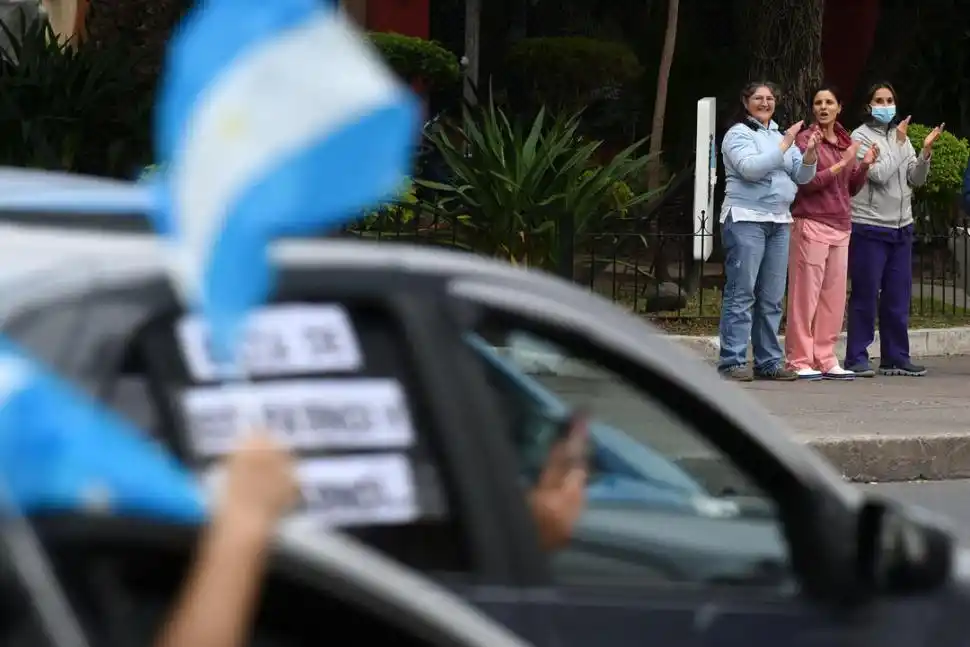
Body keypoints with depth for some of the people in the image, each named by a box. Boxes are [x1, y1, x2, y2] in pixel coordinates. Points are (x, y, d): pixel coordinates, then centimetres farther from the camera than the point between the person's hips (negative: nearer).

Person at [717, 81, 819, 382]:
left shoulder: (781, 136, 20)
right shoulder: (738, 134, -1)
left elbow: (802, 176, 13)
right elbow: (750, 167, -17)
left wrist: (809, 154, -7)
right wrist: (785, 146, -18)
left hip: (779, 222, 7)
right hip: (746, 219, -7)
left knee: (772, 298, 7)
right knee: (742, 293, -9)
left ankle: (769, 361, 10)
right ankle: (733, 361, -10)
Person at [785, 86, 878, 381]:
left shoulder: (846, 141, 16)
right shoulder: (805, 139, -2)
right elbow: (806, 183, -12)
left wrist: (865, 165, 2)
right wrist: (843, 163, -15)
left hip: (841, 226, 6)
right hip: (811, 224, -6)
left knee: (834, 298, 5)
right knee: (805, 296, -6)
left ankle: (826, 360, 10)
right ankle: (800, 361, -4)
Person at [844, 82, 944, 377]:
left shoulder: (901, 137, 12)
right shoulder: (861, 137, -5)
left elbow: (916, 179, 8)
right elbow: (879, 174, -16)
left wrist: (926, 151, -7)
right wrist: (899, 145, -11)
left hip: (901, 226, 6)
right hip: (869, 227, -6)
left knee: (898, 298, 7)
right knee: (865, 296, -3)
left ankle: (895, 358, 13)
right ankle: (857, 359, 0)